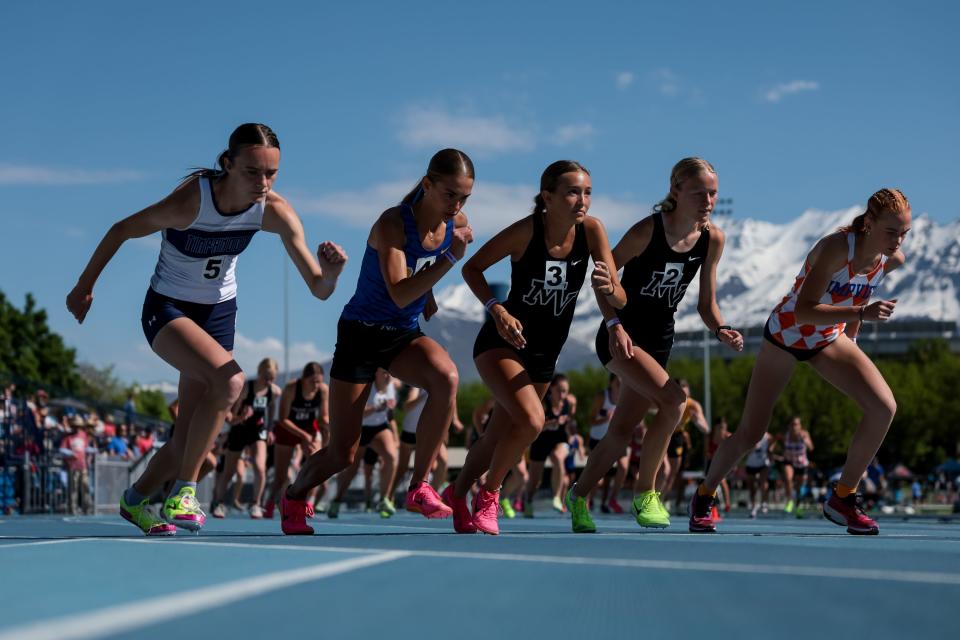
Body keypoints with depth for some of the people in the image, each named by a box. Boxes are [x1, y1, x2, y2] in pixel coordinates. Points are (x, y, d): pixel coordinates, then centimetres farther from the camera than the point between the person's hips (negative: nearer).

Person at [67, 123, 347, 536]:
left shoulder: (275, 212, -17)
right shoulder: (190, 202, -30)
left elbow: (318, 290, -18)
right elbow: (121, 231, -14)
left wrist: (331, 271, -41)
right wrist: (84, 287, -6)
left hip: (219, 314, 5)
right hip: (167, 310, -5)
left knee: (191, 436, 5)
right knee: (229, 381, -33)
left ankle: (136, 500, 34)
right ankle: (183, 490, -17)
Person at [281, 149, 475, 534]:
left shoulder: (456, 224, -4)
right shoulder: (392, 224, -22)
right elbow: (400, 295, -33)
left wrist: (426, 295, 9)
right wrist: (451, 258, -38)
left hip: (405, 335, 5)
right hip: (362, 333, -5)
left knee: (446, 377, -32)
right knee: (342, 454, -2)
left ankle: (419, 488, -21)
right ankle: (294, 498, 31)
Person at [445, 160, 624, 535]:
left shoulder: (592, 231, -12)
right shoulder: (527, 231, -21)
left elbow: (618, 301, -13)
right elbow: (472, 268, -10)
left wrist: (609, 289, -36)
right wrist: (497, 310, -25)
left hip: (544, 354, 5)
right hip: (501, 343, -5)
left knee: (498, 438, 16)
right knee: (531, 420, -27)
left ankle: (456, 497, 43)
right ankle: (487, 496, -3)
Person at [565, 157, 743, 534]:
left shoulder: (713, 240, -2)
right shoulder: (648, 230, -18)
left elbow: (706, 304, 5)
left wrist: (721, 330, -14)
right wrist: (614, 324, -22)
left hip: (659, 340, 6)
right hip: (622, 335, -6)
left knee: (622, 431, 6)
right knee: (673, 399, -26)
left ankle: (579, 496, 27)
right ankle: (645, 490, -9)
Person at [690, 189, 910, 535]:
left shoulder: (892, 259, -13)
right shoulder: (835, 247, -33)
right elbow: (803, 311, -40)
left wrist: (850, 333, 15)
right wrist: (860, 313, -48)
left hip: (829, 339, 5)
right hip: (786, 334, -5)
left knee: (884, 407, -18)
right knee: (750, 434, -1)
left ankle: (842, 498, -4)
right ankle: (703, 495, 26)